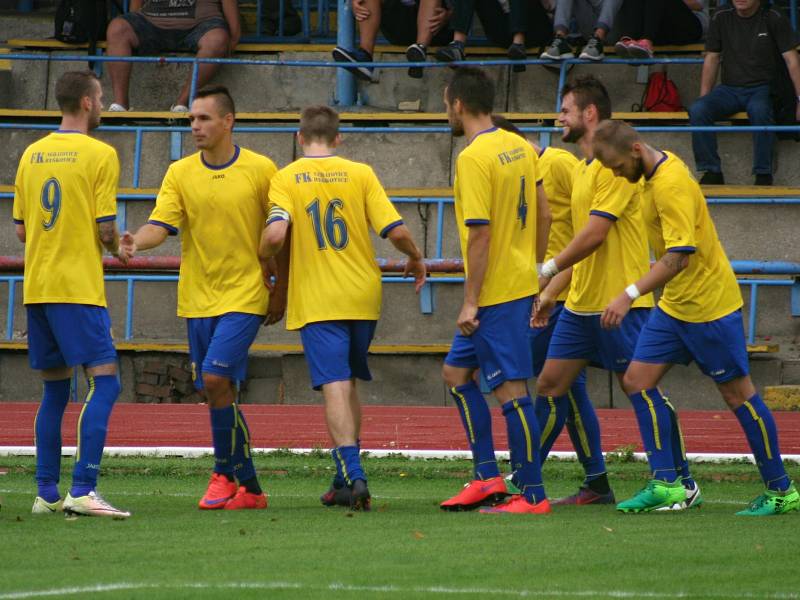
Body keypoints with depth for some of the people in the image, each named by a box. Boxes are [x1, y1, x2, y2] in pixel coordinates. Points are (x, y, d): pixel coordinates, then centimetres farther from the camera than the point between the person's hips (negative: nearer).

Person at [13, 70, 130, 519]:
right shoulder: (100, 154, -8)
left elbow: (21, 229, 14)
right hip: (79, 287, -7)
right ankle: (83, 490, -17)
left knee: (55, 389, 13)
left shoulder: (32, 154, 11)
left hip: (37, 287, 7)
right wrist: (117, 249, 11)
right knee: (105, 381, -6)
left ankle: (47, 493, 11)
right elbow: (105, 229, -11)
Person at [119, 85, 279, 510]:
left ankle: (225, 473, -3)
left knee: (215, 377, -18)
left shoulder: (261, 170, -2)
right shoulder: (180, 173, 4)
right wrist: (135, 242, -27)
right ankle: (247, 486, 13)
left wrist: (279, 291, 3)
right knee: (213, 389, 4)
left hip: (245, 295, -4)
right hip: (197, 297, 4)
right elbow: (161, 224, -6)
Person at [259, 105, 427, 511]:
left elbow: (276, 234, -18)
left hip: (316, 301, -3)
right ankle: (346, 481, 18)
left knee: (335, 388, -8)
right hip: (363, 296, 3)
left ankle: (352, 475, -23)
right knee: (348, 384, 17)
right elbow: (396, 231, -5)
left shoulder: (285, 179, -3)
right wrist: (416, 259, 14)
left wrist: (263, 260, 4)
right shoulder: (360, 174, 2)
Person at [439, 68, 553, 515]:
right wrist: (534, 269, 23)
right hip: (522, 282, 10)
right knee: (457, 372, 18)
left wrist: (471, 301, -17)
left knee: (511, 390, -5)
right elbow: (544, 215, 14)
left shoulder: (473, 158, -17)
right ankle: (487, 478, 16)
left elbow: (480, 233, -21)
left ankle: (533, 495, -2)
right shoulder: (521, 147, 9)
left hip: (496, 292, -10)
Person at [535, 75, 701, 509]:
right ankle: (597, 484, 9)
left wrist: (549, 269, -13)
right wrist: (550, 292, 18)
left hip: (619, 304, -9)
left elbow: (594, 234, -20)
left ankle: (683, 484, 6)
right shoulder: (581, 168, 15)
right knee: (550, 386, 4)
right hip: (581, 303, 9)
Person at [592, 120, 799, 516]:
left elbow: (679, 256, -29)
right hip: (674, 305, 10)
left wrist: (630, 295, -34)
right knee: (637, 380, 1)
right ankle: (664, 481, 2)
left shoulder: (670, 185, -23)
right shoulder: (659, 170, 7)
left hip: (709, 305, -10)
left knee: (737, 394, -2)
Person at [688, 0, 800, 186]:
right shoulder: (721, 18, 7)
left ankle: (763, 174, -27)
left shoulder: (773, 19, -2)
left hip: (762, 88, -3)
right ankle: (712, 172, -18)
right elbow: (711, 59, 13)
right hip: (730, 88, 3)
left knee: (759, 110, -39)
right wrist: (704, 98, 4)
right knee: (697, 110, -26)